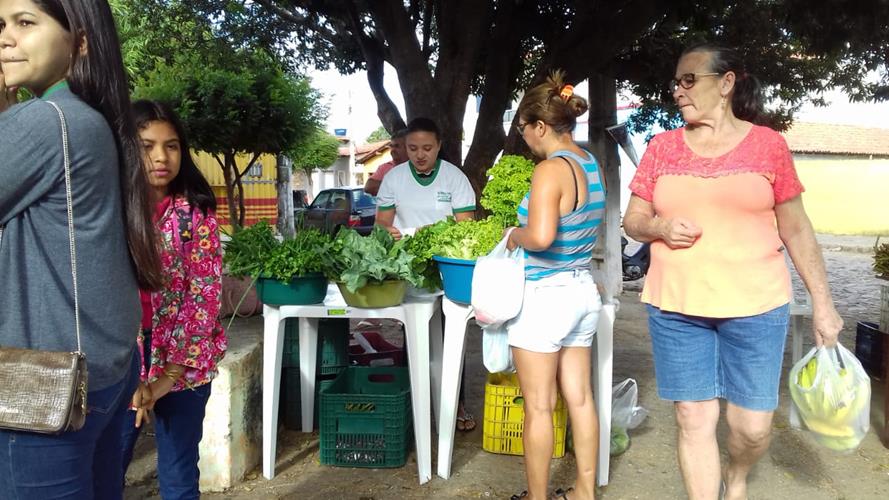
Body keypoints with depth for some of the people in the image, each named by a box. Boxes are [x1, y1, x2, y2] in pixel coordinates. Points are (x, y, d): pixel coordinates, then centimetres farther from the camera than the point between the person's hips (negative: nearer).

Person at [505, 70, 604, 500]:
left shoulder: (550, 170, -19)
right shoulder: (591, 165, 8)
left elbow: (541, 237, -32)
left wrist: (515, 235, -12)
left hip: (545, 297, -9)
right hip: (582, 292, 9)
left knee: (538, 408, 5)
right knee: (579, 398, 17)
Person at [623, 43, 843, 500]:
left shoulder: (767, 144, 0)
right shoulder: (663, 146, 5)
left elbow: (796, 228, 5)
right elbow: (633, 220, 8)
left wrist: (822, 303, 4)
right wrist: (660, 227, -14)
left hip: (754, 307, -1)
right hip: (675, 308, 1)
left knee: (752, 427, 5)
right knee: (694, 419, 5)